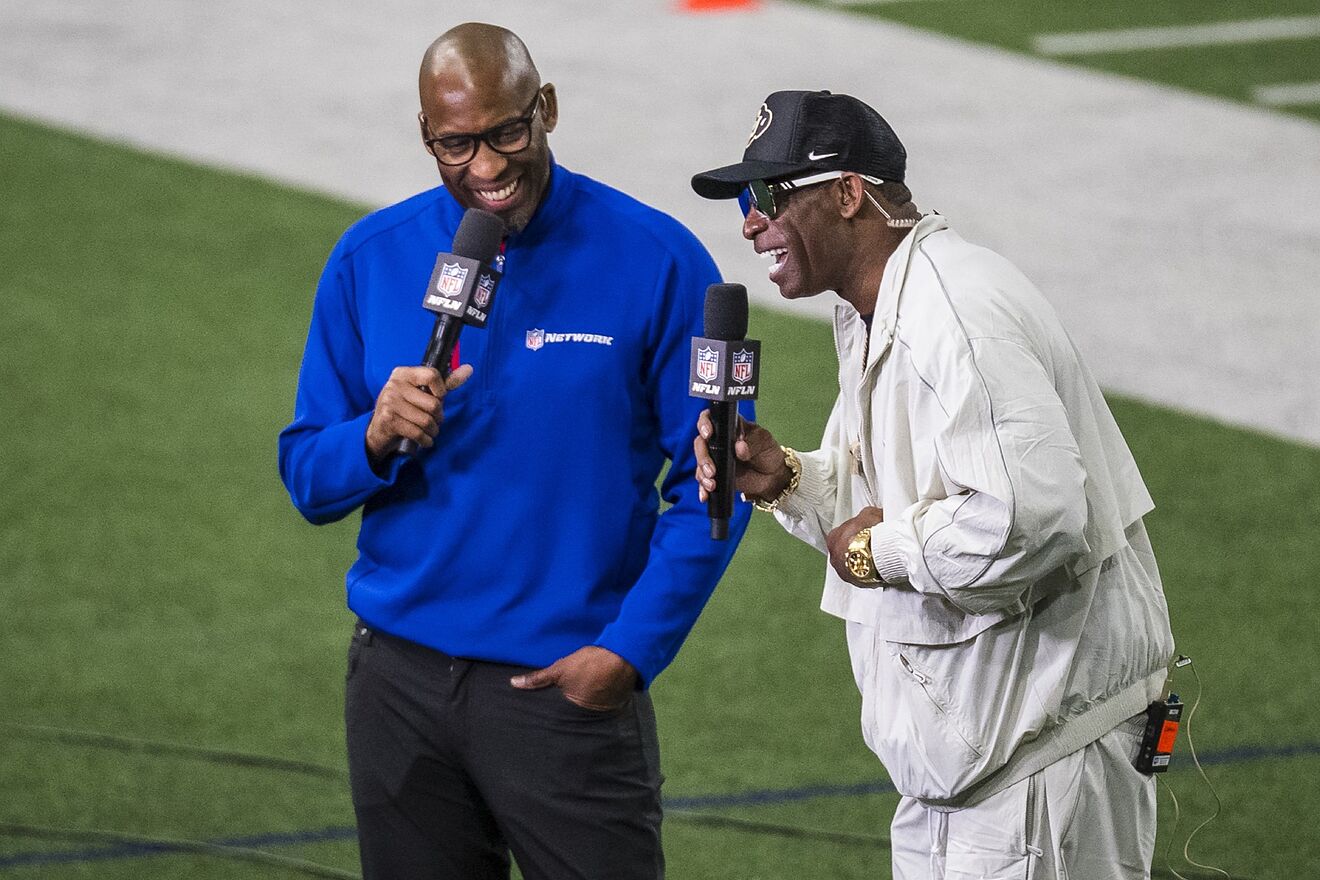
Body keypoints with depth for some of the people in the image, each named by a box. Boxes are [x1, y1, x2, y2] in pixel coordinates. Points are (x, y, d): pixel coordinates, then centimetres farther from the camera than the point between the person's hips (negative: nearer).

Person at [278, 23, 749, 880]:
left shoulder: (655, 261, -5)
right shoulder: (370, 260, 4)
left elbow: (710, 482, -4)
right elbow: (307, 480, 7)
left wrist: (630, 650, -11)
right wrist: (377, 438, -15)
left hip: (571, 682, -3)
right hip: (400, 680, 3)